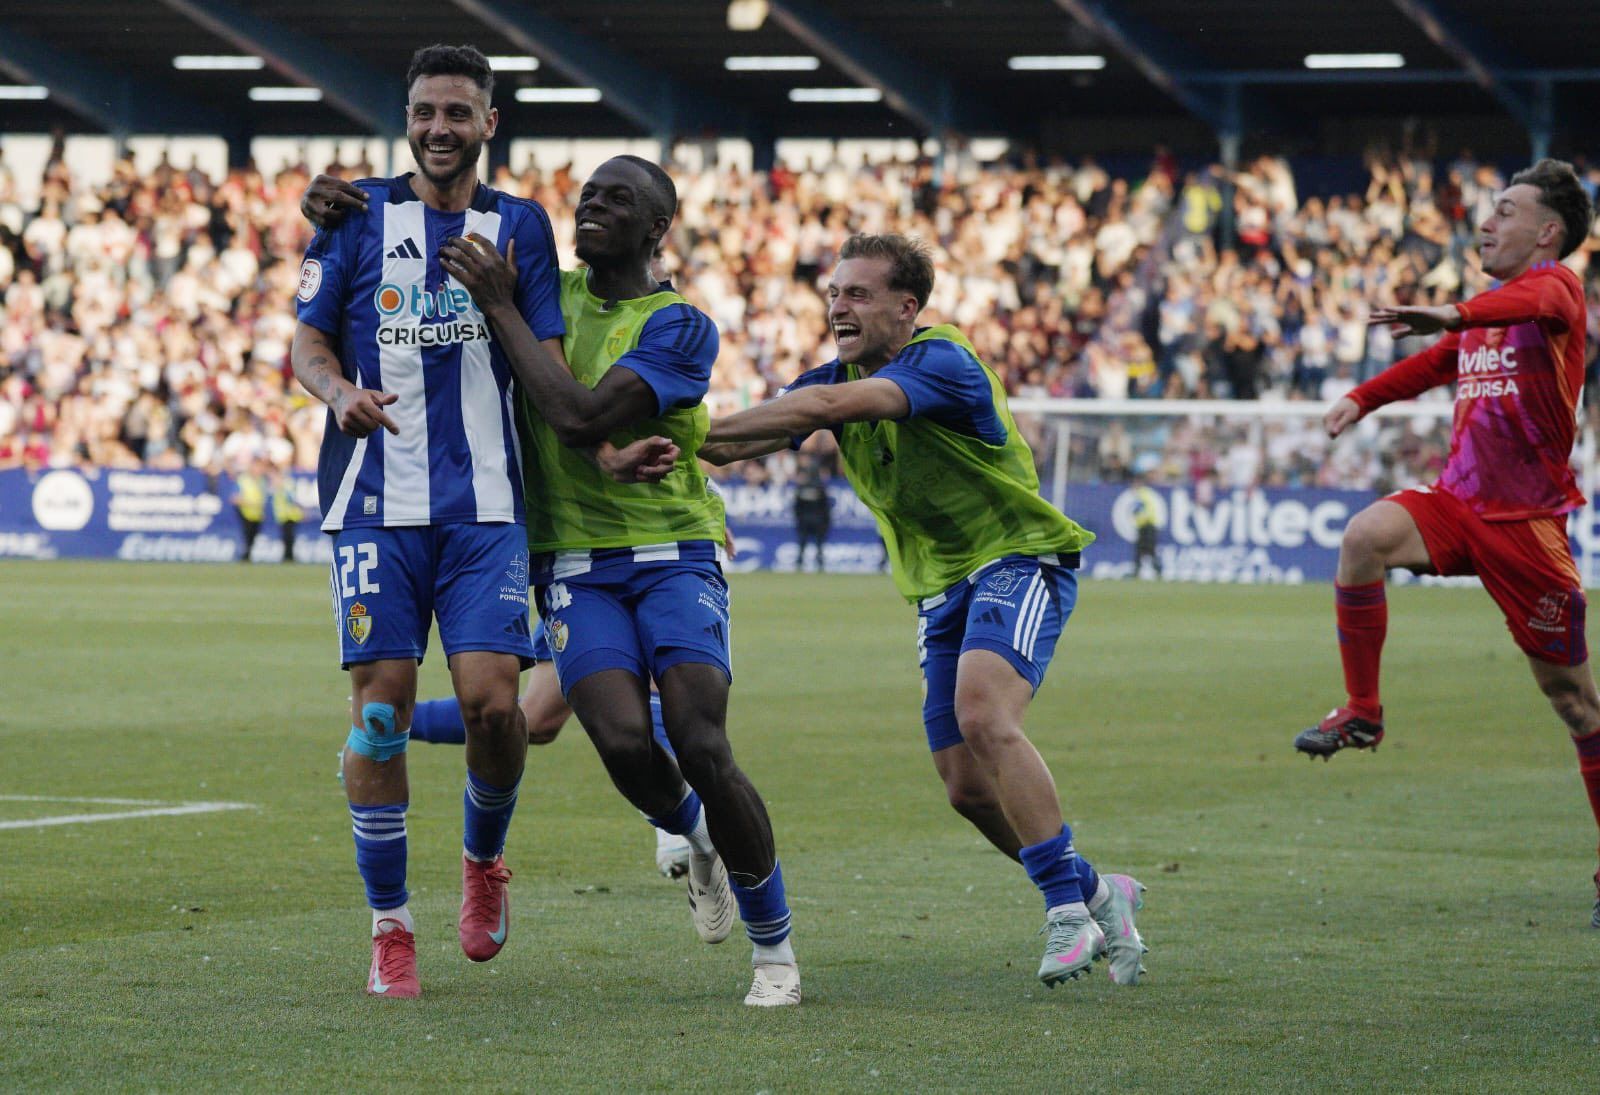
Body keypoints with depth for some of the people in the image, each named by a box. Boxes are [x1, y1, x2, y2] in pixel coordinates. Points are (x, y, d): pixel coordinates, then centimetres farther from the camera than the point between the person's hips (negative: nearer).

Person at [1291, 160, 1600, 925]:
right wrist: (1364, 399, 22)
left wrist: (1456, 314, -50)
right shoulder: (1485, 314, 17)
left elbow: (1536, 302, -32)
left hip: (1526, 520, -6)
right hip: (1457, 502, 6)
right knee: (1366, 536, -27)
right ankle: (1361, 713, -13)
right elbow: (1438, 363, 36)